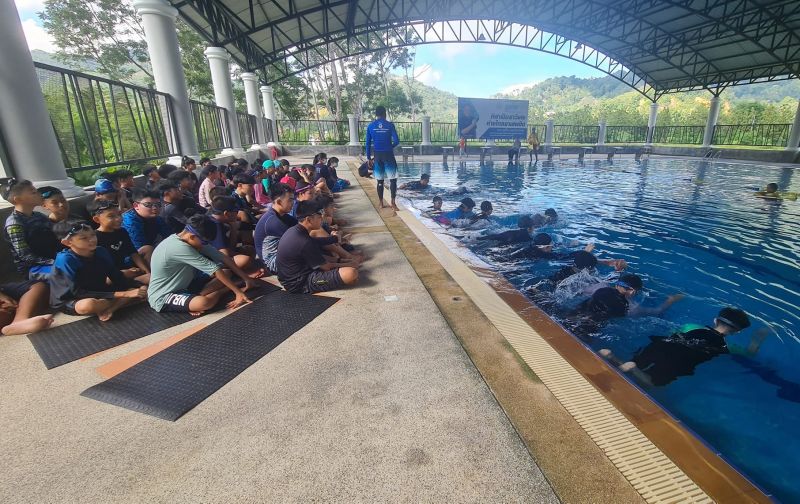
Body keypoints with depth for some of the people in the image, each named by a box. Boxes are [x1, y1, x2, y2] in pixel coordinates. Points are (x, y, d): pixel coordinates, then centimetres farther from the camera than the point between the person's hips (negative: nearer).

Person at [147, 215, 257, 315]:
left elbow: (221, 258, -4)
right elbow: (215, 269, -29)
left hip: (183, 286, 9)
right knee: (204, 302, -39)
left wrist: (246, 278, -6)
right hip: (162, 298, -9)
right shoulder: (179, 247, -31)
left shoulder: (195, 239, -4)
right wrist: (238, 291, -26)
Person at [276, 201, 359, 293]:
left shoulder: (292, 231, 4)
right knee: (351, 273, -24)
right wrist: (347, 265, 1)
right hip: (302, 284, -10)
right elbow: (326, 267, -15)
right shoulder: (305, 242, -25)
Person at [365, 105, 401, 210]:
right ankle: (393, 202, -6)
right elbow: (396, 141, -6)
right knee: (393, 178, 3)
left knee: (380, 180, 9)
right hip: (388, 154, -2)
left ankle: (381, 203, 13)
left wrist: (368, 157, 10)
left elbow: (368, 143, 4)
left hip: (377, 155, 2)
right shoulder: (390, 125, -2)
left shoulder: (370, 126, 3)